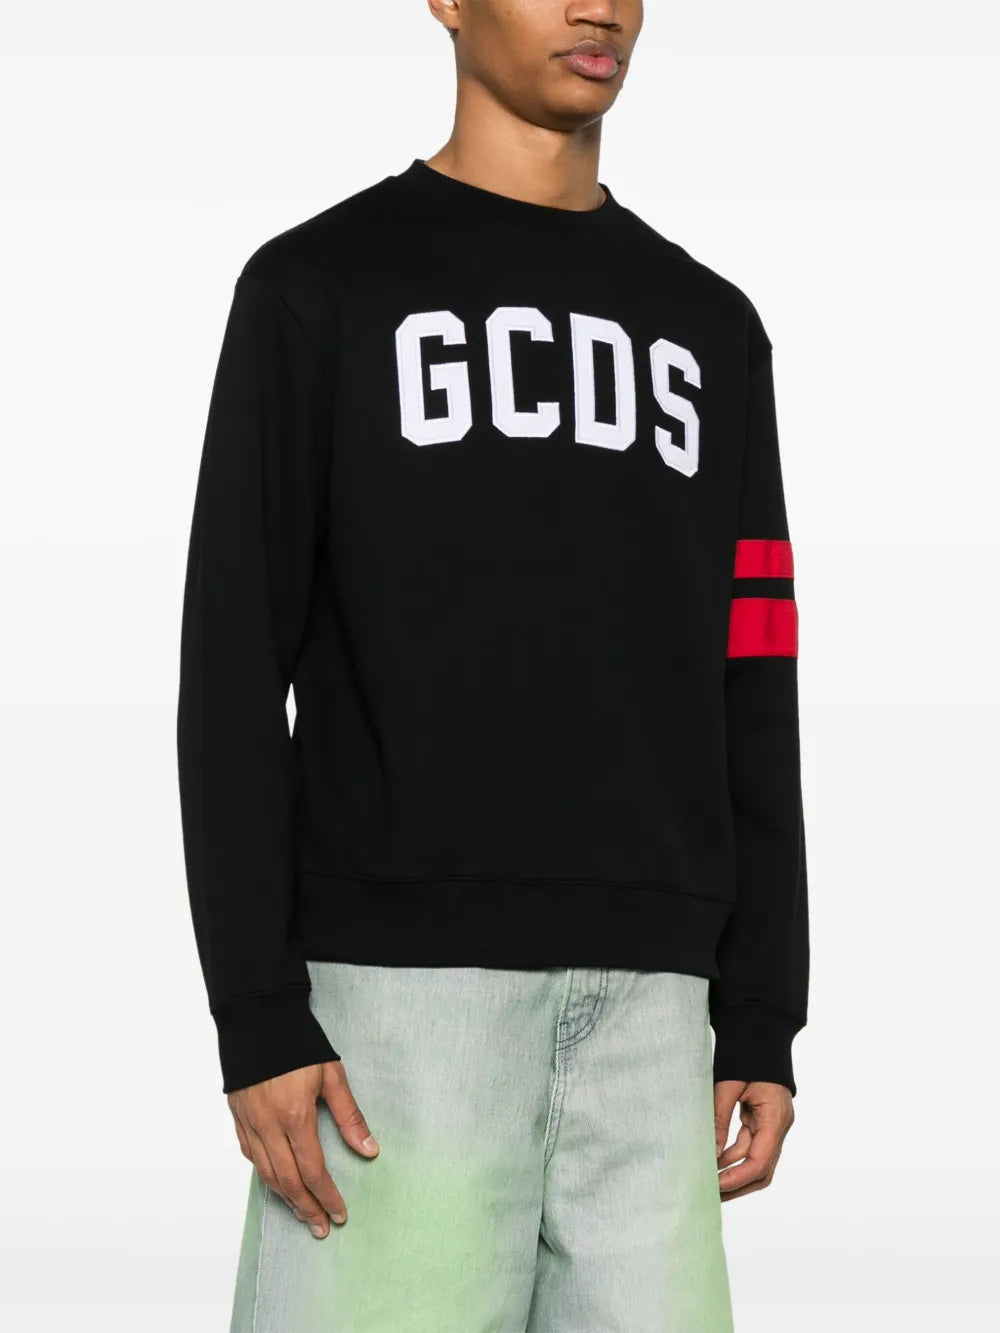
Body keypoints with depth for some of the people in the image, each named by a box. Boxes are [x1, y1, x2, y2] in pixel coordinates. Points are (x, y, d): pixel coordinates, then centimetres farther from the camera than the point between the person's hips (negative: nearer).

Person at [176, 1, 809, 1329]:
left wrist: (762, 1019, 8)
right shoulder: (315, 289, 3)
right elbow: (235, 668, -2)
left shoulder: (711, 328, 16)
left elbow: (748, 700, 14)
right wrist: (255, 1017, -10)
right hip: (397, 975, -4)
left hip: (643, 993, 4)